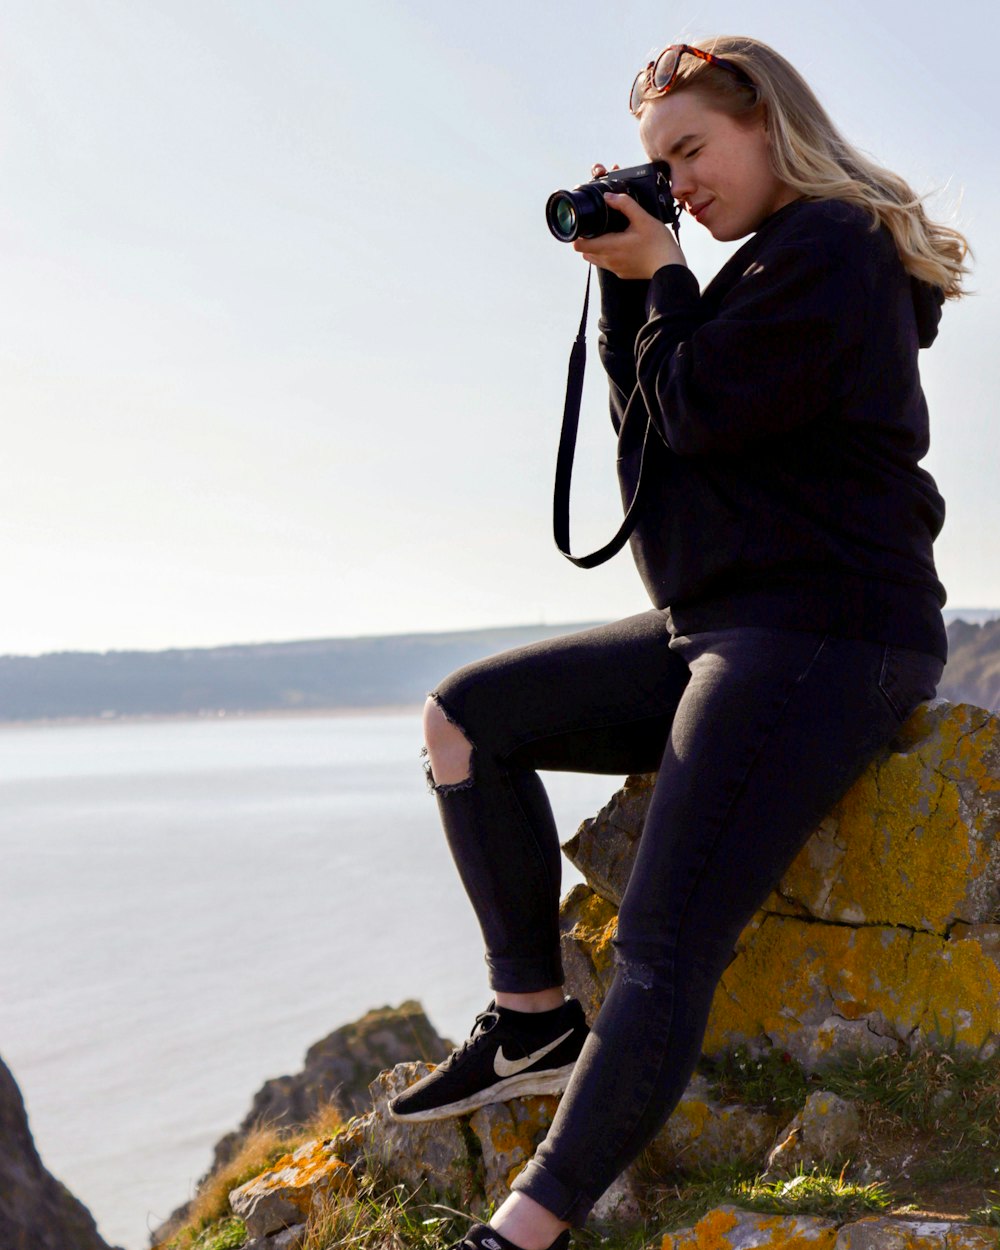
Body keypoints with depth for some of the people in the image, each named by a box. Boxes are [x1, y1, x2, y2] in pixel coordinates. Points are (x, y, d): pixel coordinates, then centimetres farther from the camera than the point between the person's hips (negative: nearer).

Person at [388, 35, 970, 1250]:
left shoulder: (827, 244, -9)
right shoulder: (781, 265, 21)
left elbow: (698, 411, -15)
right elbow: (651, 427, 18)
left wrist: (660, 276, -1)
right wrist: (626, 287, 7)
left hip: (820, 636, -11)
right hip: (719, 632, 11)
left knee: (662, 954, -17)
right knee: (465, 717, 8)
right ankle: (532, 1019, 7)